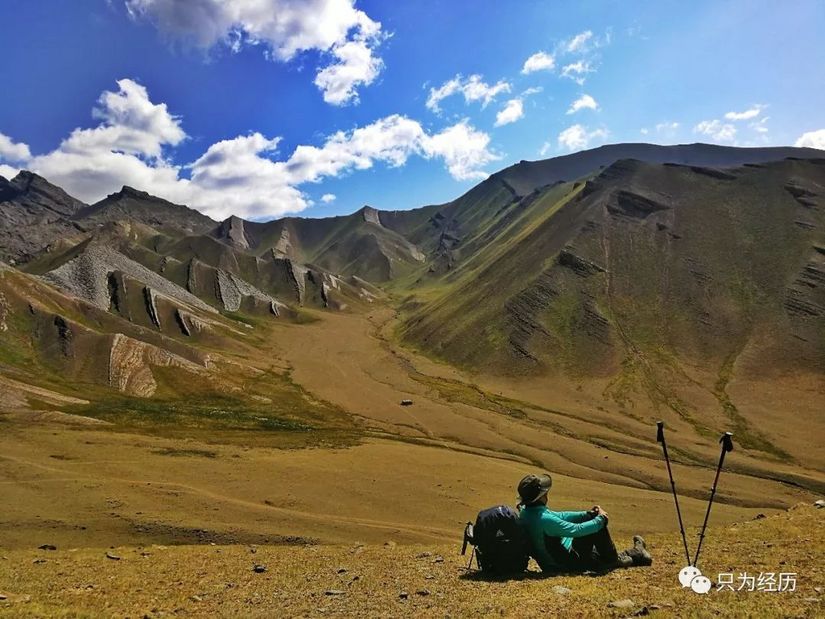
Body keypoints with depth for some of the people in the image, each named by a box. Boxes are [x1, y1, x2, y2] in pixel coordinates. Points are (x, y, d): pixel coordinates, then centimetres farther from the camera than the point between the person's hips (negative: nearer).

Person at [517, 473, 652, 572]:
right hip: (567, 563, -9)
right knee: (598, 525, -7)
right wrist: (600, 519, -10)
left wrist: (588, 514, 5)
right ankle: (614, 561, 14)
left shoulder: (525, 511, -3)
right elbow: (577, 530, -27)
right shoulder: (543, 519, -33)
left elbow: (559, 516, 8)